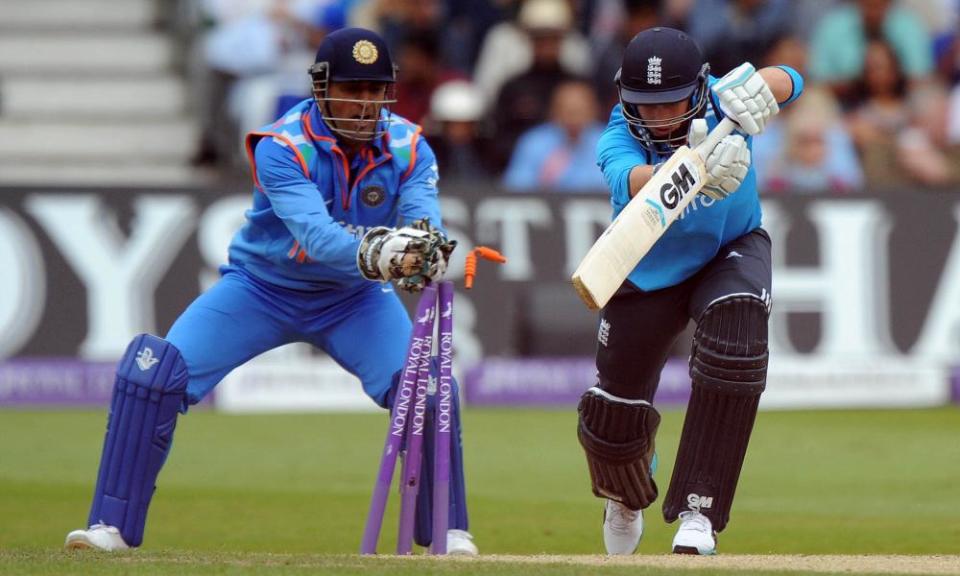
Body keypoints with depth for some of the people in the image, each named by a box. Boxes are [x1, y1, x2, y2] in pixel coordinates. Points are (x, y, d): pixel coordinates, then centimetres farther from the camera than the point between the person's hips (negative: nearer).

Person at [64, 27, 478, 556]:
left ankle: (447, 529, -1)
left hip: (352, 298, 2)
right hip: (262, 287, -2)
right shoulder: (281, 148, -27)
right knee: (152, 372, -19)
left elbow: (423, 218, -30)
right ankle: (113, 525, -8)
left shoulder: (407, 146, -15)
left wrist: (426, 247, -55)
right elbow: (315, 235, -42)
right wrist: (372, 254, -62)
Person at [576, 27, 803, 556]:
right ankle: (626, 499, 45)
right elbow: (629, 181, -51)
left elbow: (788, 81, -36)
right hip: (647, 275, 0)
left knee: (735, 349, -32)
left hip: (732, 255, 0)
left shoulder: (718, 104, -23)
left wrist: (758, 85, -60)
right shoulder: (618, 136, -29)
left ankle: (698, 515, -26)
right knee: (613, 412, 6)